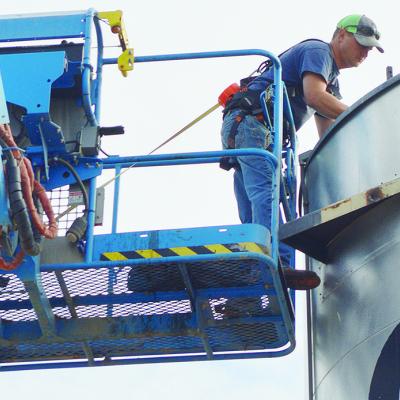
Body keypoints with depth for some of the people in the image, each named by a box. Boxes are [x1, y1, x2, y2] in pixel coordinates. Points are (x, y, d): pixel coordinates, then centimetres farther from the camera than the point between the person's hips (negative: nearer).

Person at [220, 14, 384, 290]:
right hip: (250, 123, -11)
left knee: (253, 217, 1)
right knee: (267, 194, -28)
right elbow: (314, 95, -16)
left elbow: (328, 138, 26)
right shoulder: (318, 50, 1)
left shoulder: (331, 81, 31)